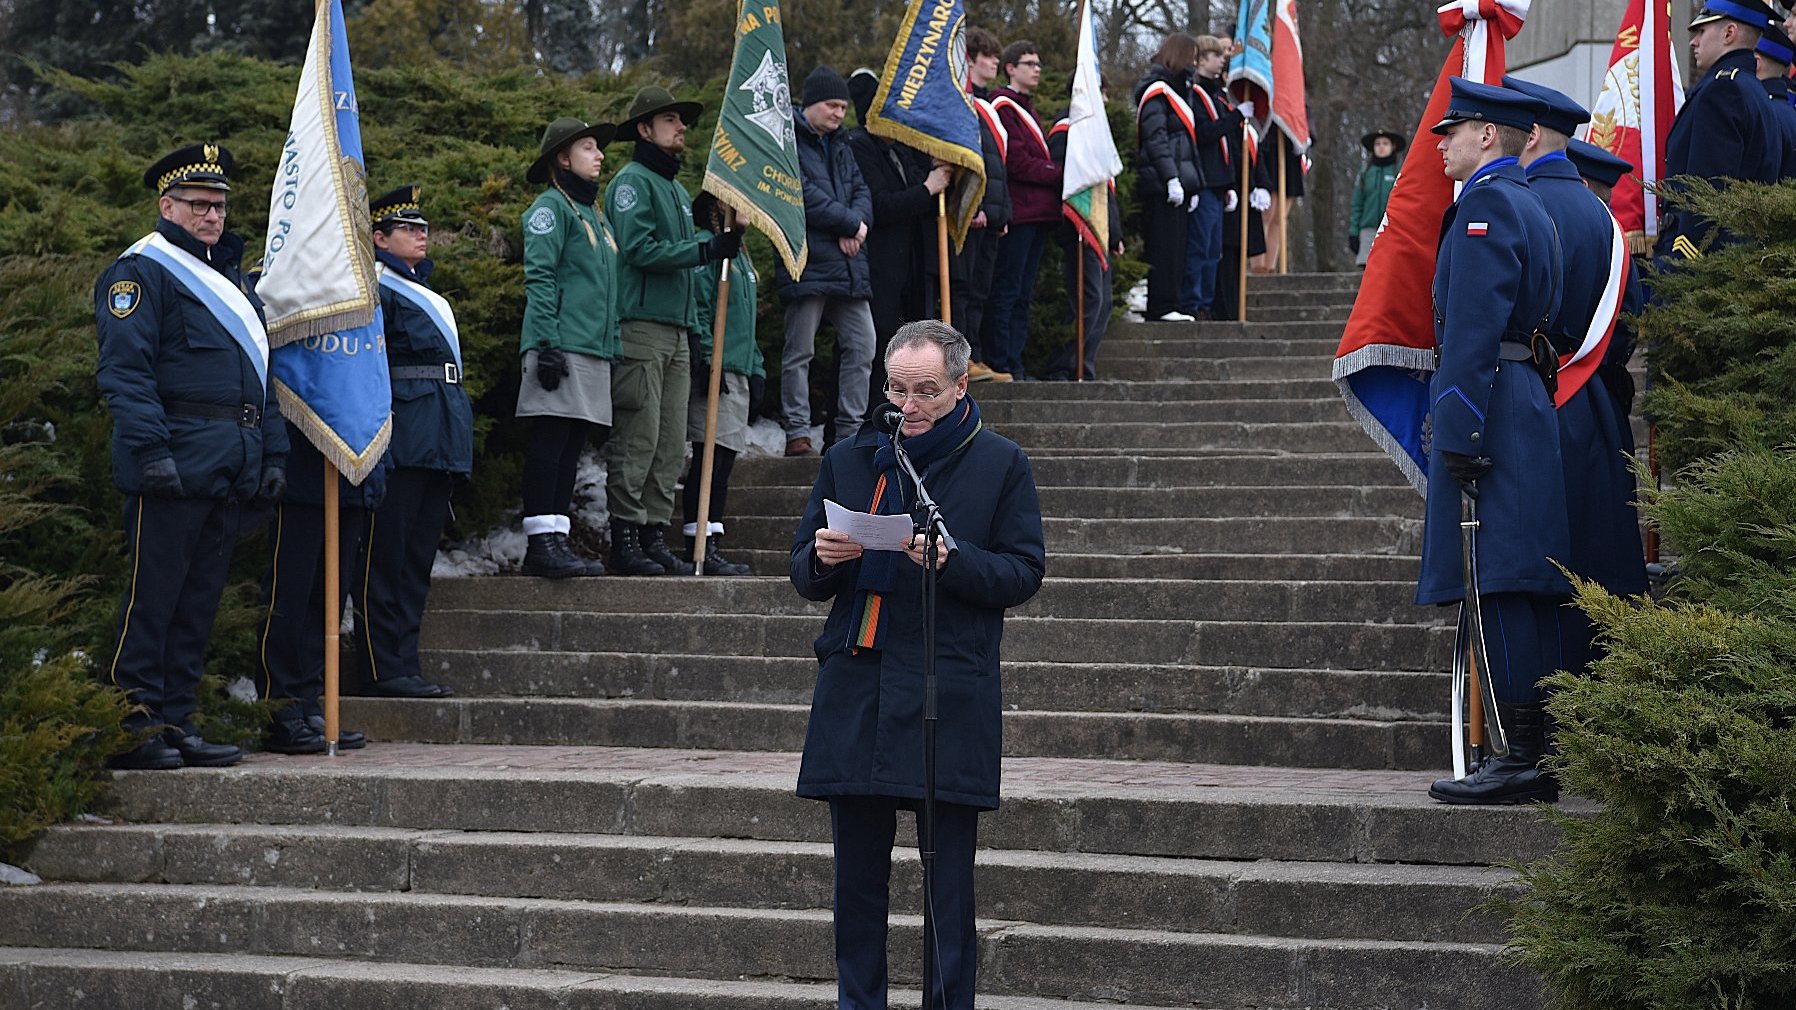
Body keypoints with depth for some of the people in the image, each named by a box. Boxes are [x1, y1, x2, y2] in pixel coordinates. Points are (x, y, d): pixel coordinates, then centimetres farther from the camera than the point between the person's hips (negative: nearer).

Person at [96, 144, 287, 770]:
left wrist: (272, 454, 17)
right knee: (152, 598, -6)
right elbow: (124, 371, -14)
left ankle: (176, 724, 14)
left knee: (199, 603, 9)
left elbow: (258, 375, 25)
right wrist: (152, 451, -22)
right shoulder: (142, 272, -4)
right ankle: (130, 731, -4)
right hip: (175, 467, -8)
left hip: (230, 473, 8)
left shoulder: (228, 277, 23)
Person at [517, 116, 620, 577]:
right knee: (550, 440, -10)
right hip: (562, 345, -8)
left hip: (594, 349, 9)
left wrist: (613, 347, 20)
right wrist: (547, 343, -19)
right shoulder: (551, 207, -3)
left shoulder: (595, 214, 23)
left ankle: (557, 539, 8)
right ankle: (541, 540, -11)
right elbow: (539, 279, -11)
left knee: (572, 447, 7)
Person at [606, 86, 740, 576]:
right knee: (638, 437, -10)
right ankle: (626, 538, -8)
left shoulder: (678, 191, 24)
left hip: (677, 329, 9)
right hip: (640, 325, -9)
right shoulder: (632, 182, -4)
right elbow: (639, 249, -16)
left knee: (671, 444, 7)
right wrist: (704, 249, -18)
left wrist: (721, 238, 9)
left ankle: (654, 535, 10)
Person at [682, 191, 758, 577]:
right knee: (710, 456, -11)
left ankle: (710, 544, 10)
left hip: (739, 372, 9)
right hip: (716, 370, -9)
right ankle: (700, 547, -11)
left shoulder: (739, 254, 24)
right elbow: (697, 311, -14)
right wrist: (707, 360, -20)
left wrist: (756, 369, 19)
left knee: (725, 460, 8)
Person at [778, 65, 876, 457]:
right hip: (807, 263, -8)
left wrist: (855, 224, -8)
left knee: (861, 345, 6)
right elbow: (805, 197, -16)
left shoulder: (840, 146, 21)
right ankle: (797, 432, 1)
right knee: (799, 351, -3)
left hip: (848, 263, 8)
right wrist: (850, 223, -9)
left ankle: (851, 428, 12)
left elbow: (861, 191, 14)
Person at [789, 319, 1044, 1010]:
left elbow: (1023, 575, 0)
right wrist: (822, 559, -5)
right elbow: (805, 580, 18)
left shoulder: (1000, 464, 5)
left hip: (951, 695, -3)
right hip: (854, 690, 3)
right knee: (856, 876, 6)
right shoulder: (848, 460, 15)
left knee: (947, 882, -3)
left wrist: (950, 560, -16)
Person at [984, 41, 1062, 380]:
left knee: (1023, 294, 10)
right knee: (1007, 291, -8)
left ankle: (1014, 361, 13)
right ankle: (999, 363, -8)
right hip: (1018, 210, -10)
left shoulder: (1026, 109, 24)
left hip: (1039, 211, 10)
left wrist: (1058, 174, 5)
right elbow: (1016, 162, -15)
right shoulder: (1003, 106, -7)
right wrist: (1059, 174, -11)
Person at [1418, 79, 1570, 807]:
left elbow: (1474, 329, -17)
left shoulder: (1486, 203, -10)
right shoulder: (1530, 207, 21)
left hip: (1489, 410, -10)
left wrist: (1457, 433, -20)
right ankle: (1540, 757, 11)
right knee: (1524, 590, 9)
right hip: (1528, 406, 10)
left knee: (1500, 587, -10)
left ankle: (1523, 759, -11)